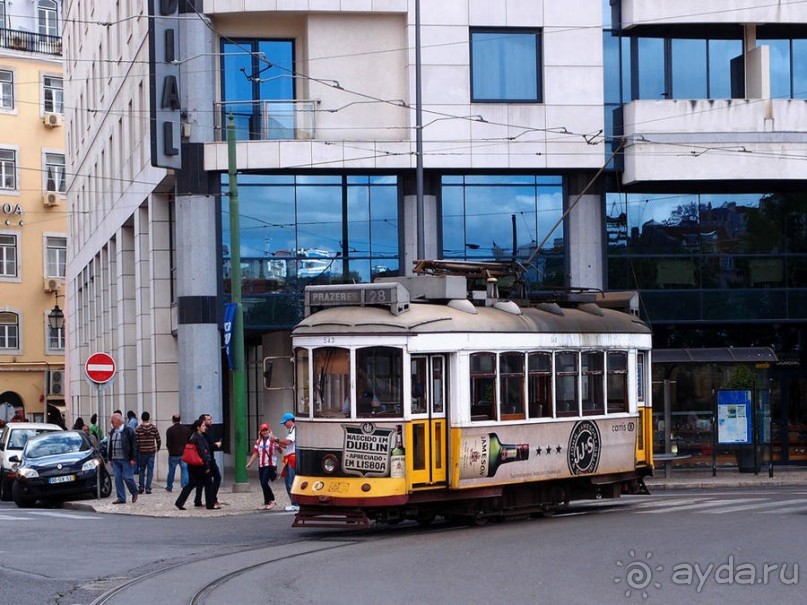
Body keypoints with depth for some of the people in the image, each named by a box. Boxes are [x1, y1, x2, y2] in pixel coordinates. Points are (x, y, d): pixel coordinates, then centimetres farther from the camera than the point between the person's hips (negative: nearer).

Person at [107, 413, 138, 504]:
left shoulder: (128, 430, -6)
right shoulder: (113, 432, 14)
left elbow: (133, 445, -8)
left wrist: (133, 459, -12)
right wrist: (110, 459, 16)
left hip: (125, 459, -6)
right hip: (115, 459, 6)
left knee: (127, 477, -7)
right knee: (117, 479, 2)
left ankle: (134, 492, 16)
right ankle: (121, 498, 6)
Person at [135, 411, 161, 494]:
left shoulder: (138, 429, -6)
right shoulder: (154, 428, -2)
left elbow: (136, 442, -8)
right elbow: (158, 440, 2)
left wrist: (136, 451, 6)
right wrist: (158, 448, 21)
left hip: (142, 452, -1)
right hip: (151, 452, 1)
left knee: (142, 470, 14)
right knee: (150, 470, 5)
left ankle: (141, 487, 9)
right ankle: (148, 488, 0)